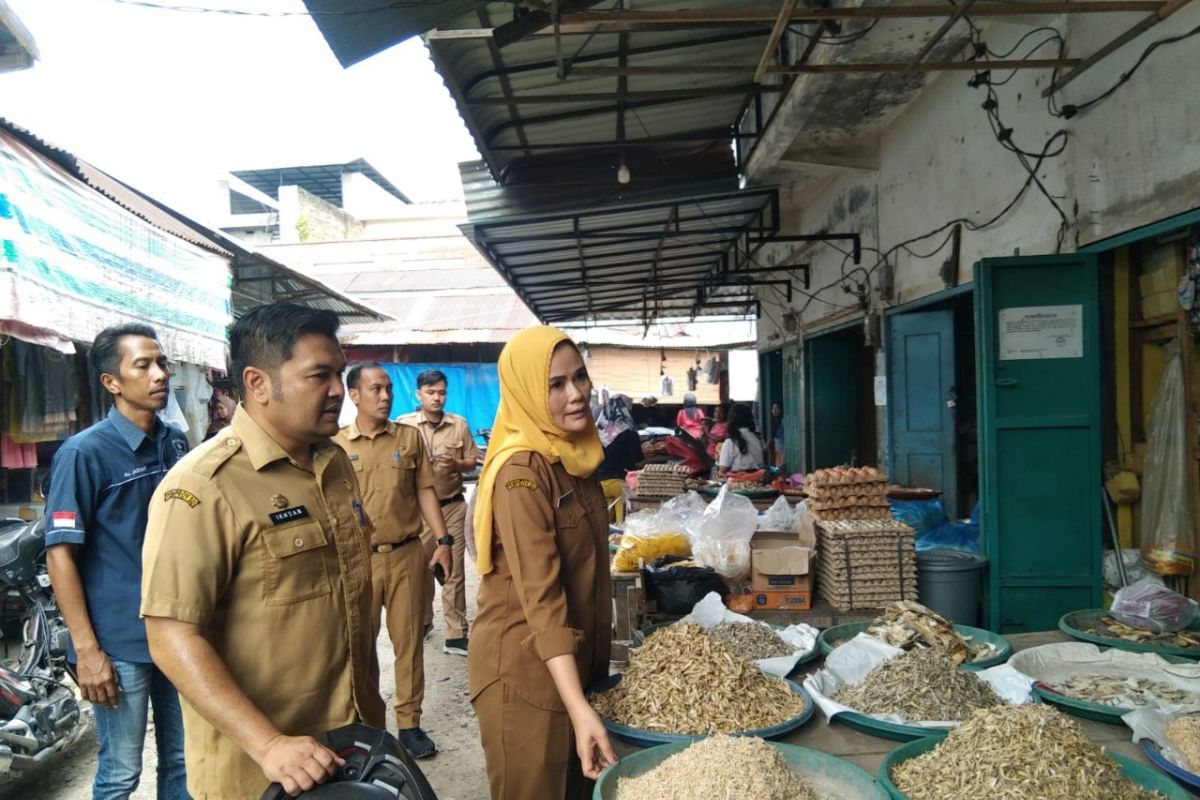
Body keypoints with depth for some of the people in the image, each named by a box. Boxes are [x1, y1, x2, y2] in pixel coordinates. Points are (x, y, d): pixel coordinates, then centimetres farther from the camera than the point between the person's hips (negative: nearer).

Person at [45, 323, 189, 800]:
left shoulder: (177, 442, 5)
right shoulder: (84, 453, -12)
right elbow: (60, 554, -13)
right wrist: (86, 650, -16)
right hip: (120, 644, -5)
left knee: (182, 762, 17)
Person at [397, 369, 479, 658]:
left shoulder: (460, 424, 1)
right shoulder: (404, 425, -3)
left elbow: (471, 461, 6)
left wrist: (456, 464, -14)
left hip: (452, 506, 0)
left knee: (453, 570, 2)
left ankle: (456, 634, 8)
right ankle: (421, 620, 36)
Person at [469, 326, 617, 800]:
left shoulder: (574, 455, 5)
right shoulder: (523, 470, -21)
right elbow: (540, 597, -27)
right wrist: (579, 707, -33)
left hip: (578, 658, 8)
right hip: (527, 667, -8)